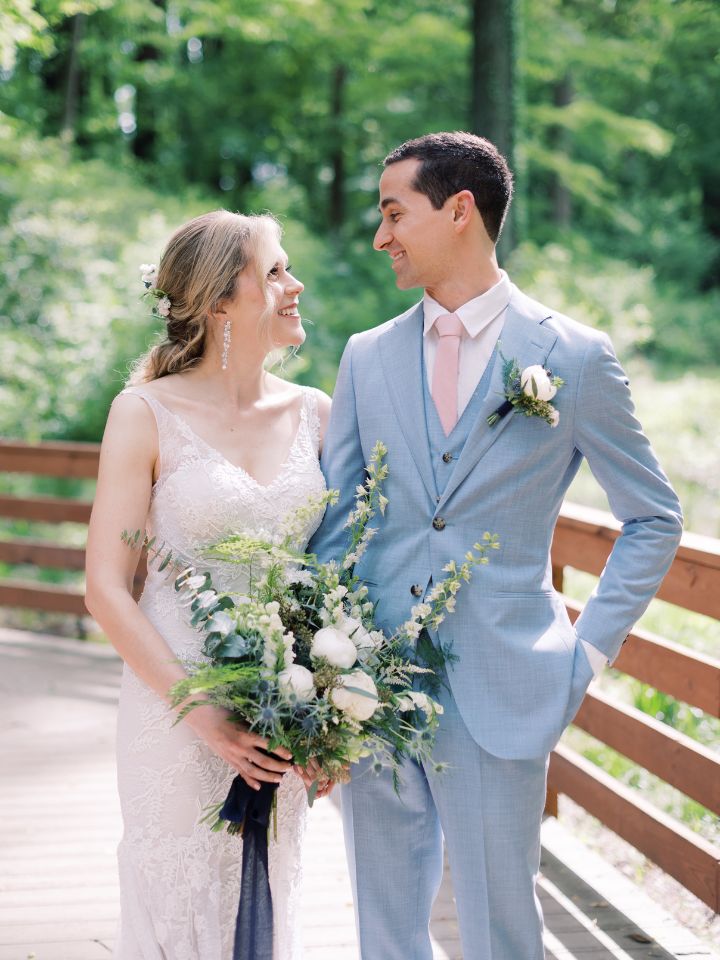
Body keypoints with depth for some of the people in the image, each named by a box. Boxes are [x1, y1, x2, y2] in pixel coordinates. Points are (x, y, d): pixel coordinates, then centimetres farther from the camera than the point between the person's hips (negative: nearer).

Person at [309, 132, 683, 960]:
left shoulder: (574, 356, -3)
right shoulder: (368, 357, 7)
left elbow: (653, 519, 5)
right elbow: (331, 520, 8)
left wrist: (589, 651, -1)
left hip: (499, 697, -3)